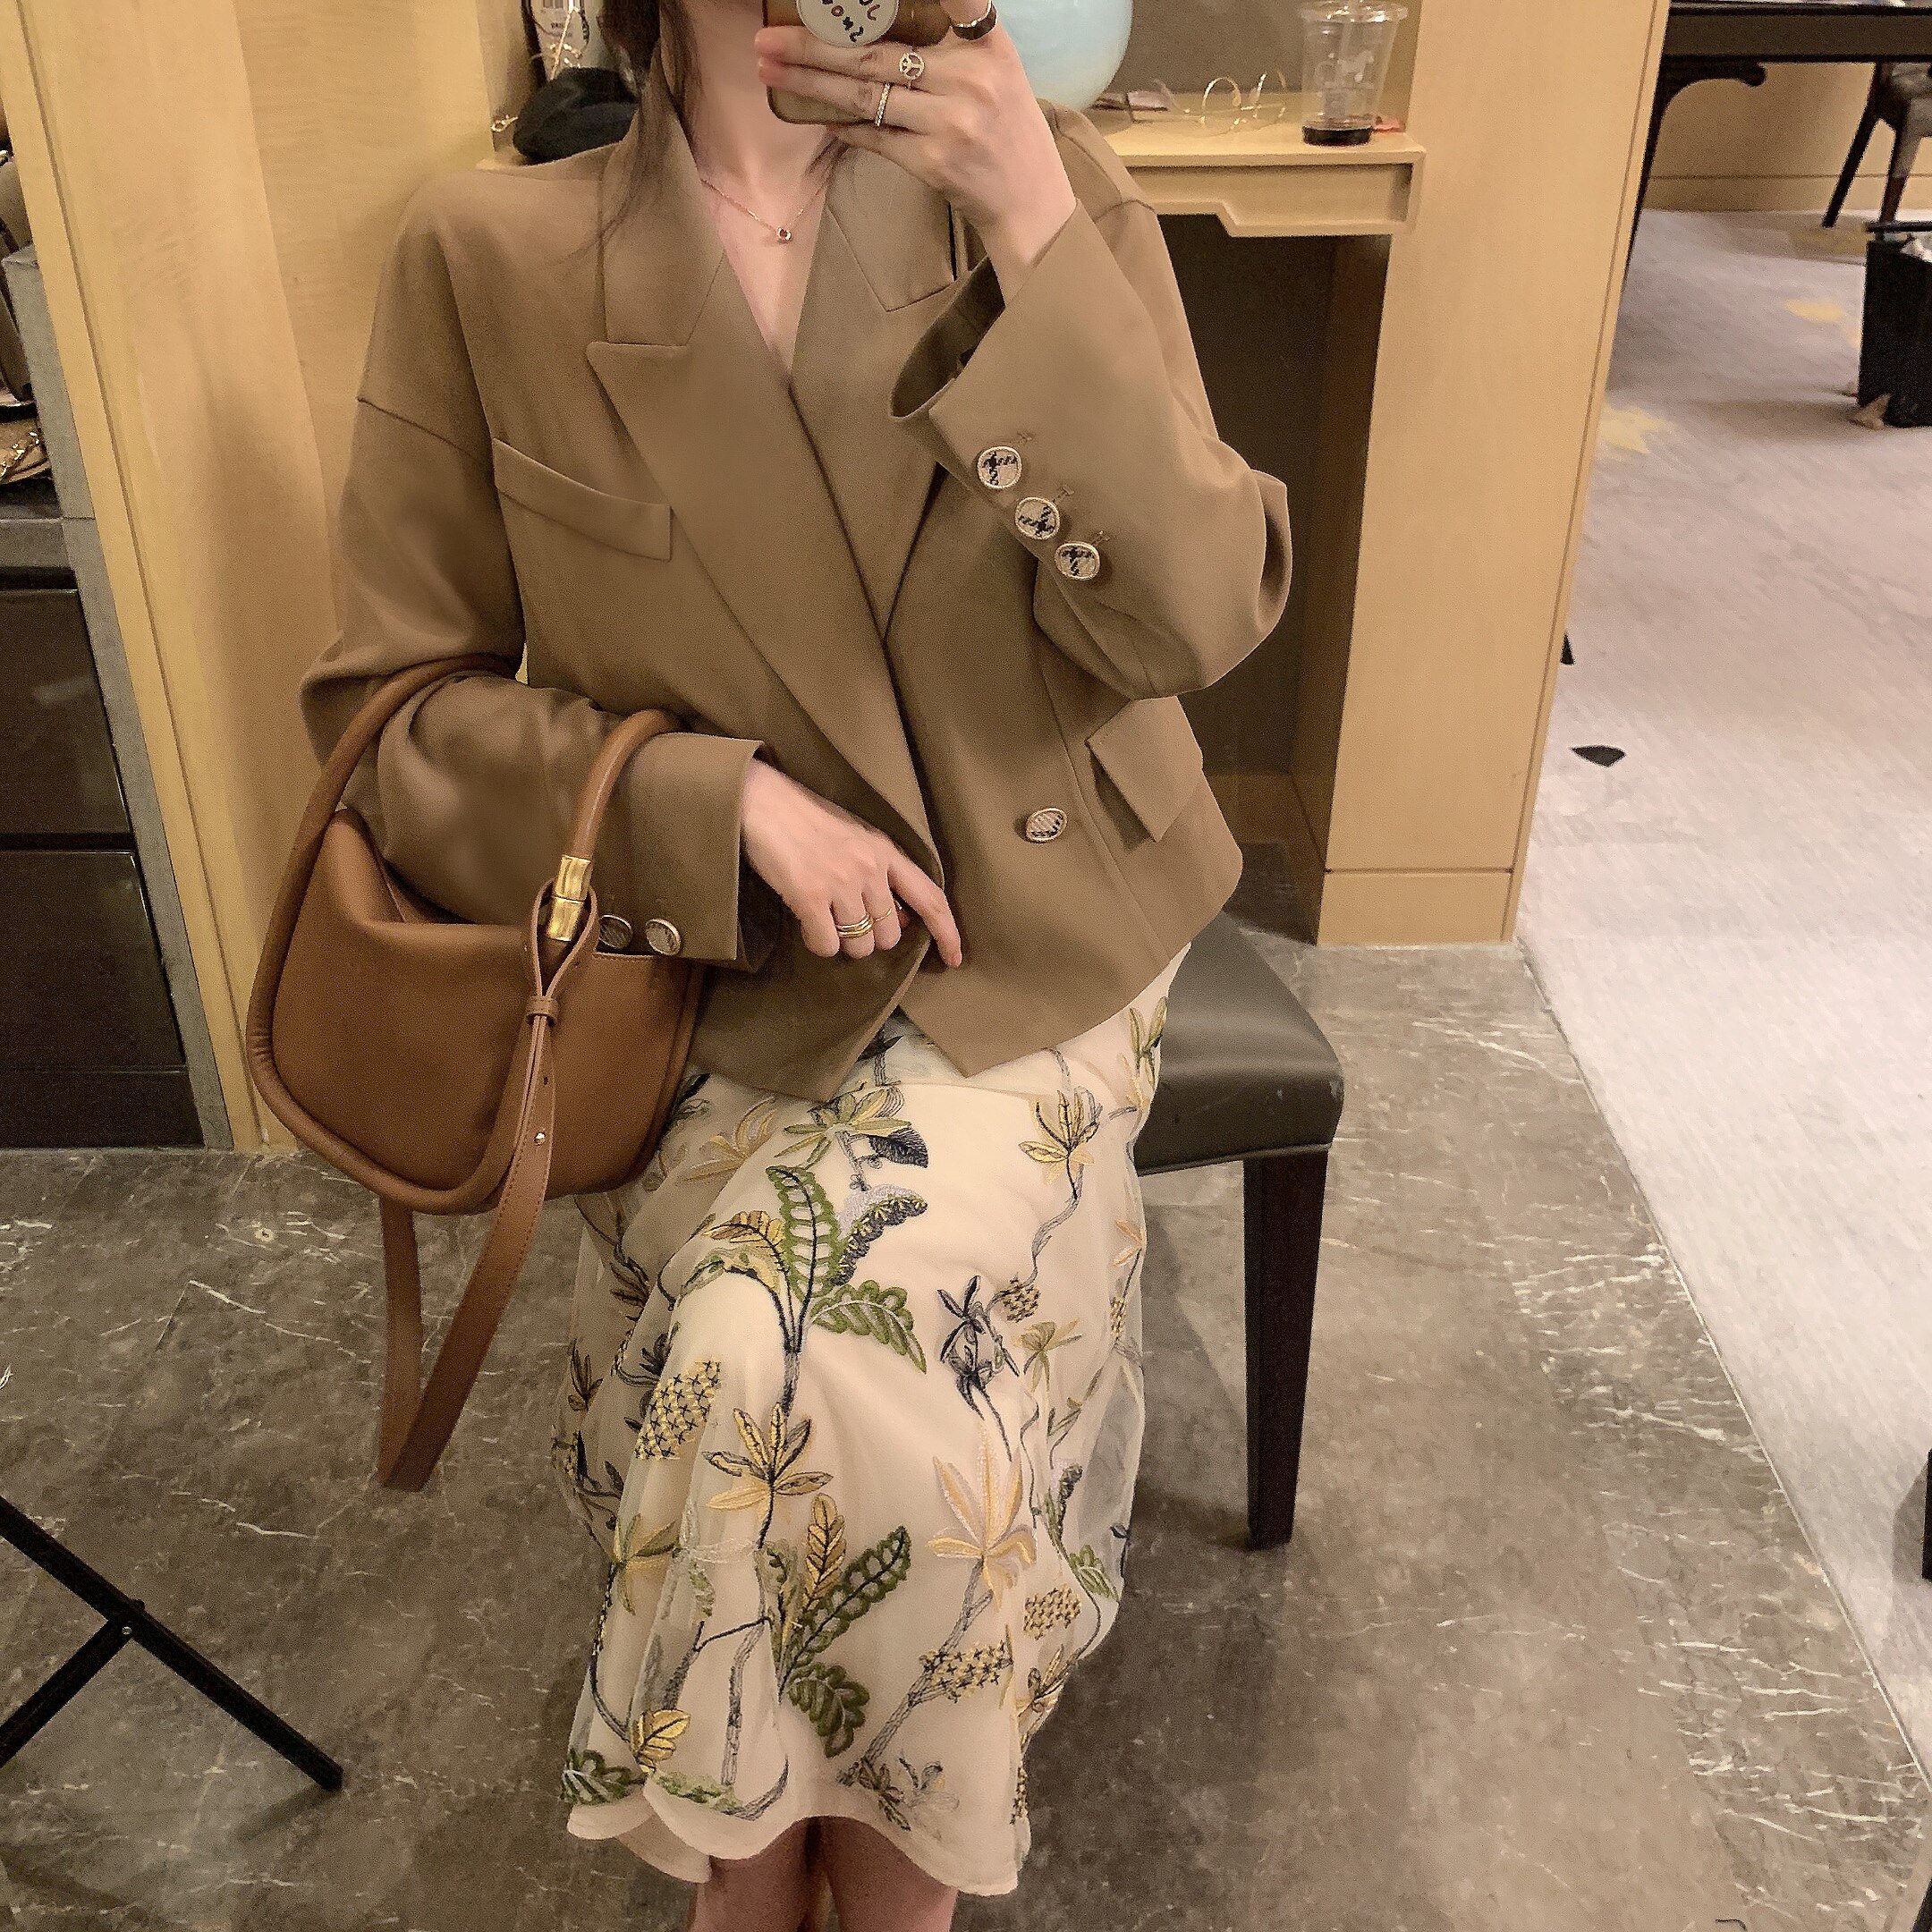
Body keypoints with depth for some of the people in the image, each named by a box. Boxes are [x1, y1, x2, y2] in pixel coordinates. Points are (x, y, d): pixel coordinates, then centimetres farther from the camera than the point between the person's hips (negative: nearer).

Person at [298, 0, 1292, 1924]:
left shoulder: (1046, 191, -1)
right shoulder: (488, 259, -2)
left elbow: (1198, 617, -10)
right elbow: (390, 699, -1)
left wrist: (1041, 231, -20)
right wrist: (718, 800, -16)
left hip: (1026, 947, 0)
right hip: (720, 969, 1)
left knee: (791, 1358, -23)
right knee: (835, 1388, -22)